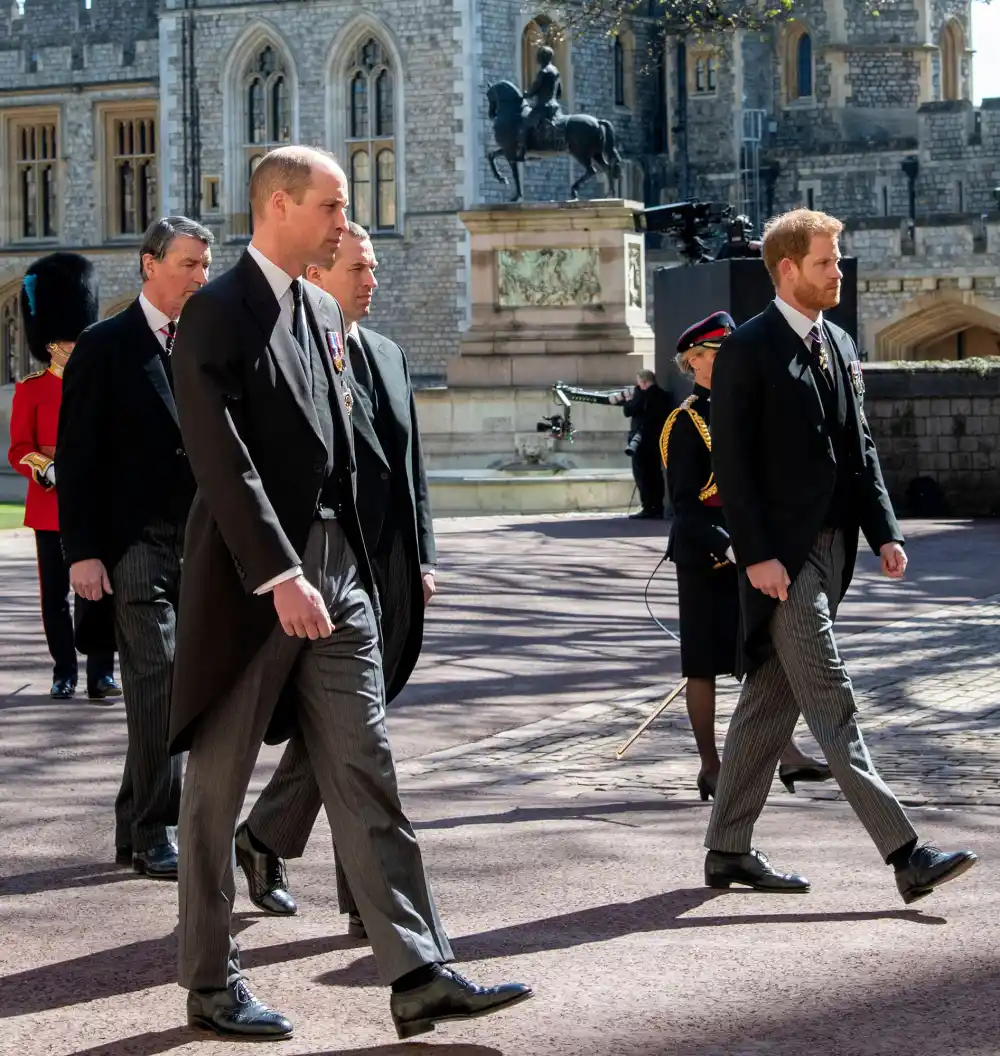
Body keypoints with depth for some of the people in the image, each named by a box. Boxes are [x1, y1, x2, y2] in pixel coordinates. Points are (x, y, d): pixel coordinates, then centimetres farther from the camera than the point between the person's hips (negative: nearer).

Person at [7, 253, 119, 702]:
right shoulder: (31, 390, 2)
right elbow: (19, 450, -1)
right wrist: (48, 470, -20)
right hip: (50, 505, -1)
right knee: (56, 593, 5)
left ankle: (101, 673, 1)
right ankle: (64, 672, 14)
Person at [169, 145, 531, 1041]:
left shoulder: (322, 312, 14)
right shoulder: (217, 314, -10)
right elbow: (223, 460, -19)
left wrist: (346, 567, 13)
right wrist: (281, 578, -24)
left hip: (335, 574, 7)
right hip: (249, 585, -7)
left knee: (368, 779, 3)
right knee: (218, 789, 5)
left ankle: (419, 976, 2)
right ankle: (211, 983, 16)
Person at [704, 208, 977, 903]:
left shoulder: (841, 347, 15)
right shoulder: (747, 351, -8)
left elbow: (861, 448, 18)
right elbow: (732, 461, -12)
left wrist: (885, 531, 6)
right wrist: (757, 555, -18)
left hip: (832, 546, 8)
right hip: (782, 555, -8)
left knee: (772, 701, 12)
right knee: (831, 702, -8)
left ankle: (728, 851, 20)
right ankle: (905, 855, -12)